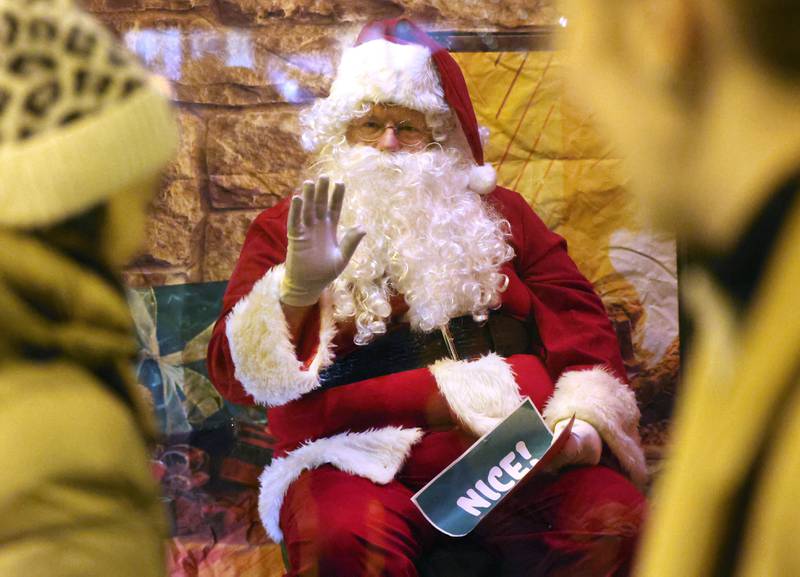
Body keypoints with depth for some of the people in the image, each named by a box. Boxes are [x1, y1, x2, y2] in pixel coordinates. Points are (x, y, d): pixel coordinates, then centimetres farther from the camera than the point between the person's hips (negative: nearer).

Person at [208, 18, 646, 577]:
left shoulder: (497, 213, 22)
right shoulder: (286, 228, 13)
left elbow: (579, 318, 15)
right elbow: (237, 373, 2)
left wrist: (582, 415, -5)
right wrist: (298, 289, -17)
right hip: (363, 461, -2)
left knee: (612, 525, -27)